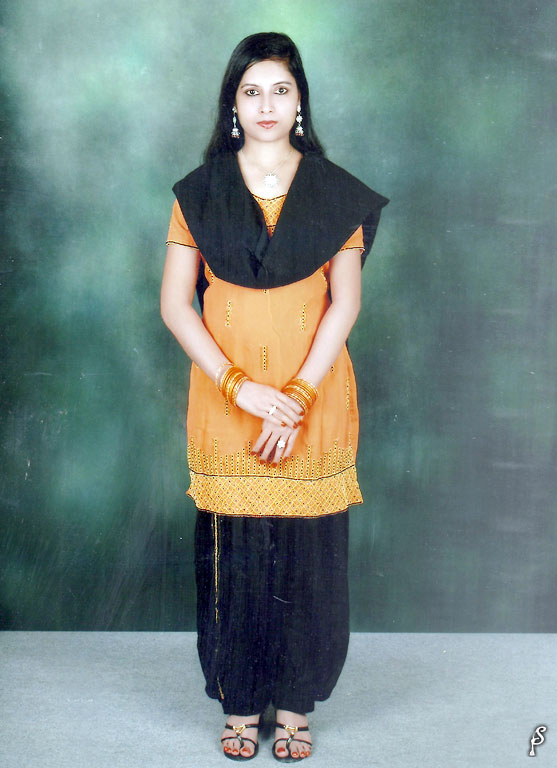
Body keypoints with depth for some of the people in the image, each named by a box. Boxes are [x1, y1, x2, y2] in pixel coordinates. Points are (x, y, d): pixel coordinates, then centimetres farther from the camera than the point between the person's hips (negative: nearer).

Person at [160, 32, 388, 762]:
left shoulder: (335, 193, 2)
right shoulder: (199, 192, 2)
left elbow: (345, 302, -3)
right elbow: (175, 304, -3)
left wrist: (299, 397, -13)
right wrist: (242, 388, -13)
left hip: (314, 396, 0)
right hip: (225, 396, 0)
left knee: (307, 550, 5)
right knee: (232, 552, 4)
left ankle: (294, 702, 21)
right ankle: (240, 701, 22)